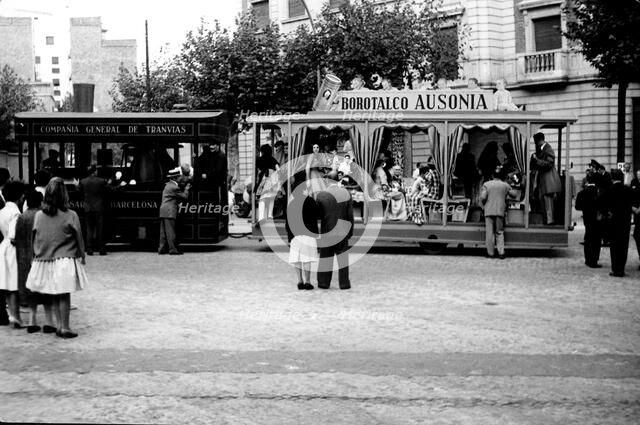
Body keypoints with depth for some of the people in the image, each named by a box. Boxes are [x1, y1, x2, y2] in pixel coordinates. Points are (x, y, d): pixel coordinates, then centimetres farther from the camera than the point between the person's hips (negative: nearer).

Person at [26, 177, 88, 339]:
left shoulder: (38, 215, -2)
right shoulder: (70, 216, -11)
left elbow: (35, 238, 4)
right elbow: (79, 238, -4)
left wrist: (36, 256, 16)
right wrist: (81, 255, 10)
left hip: (44, 260, 3)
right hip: (65, 261, -3)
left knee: (55, 295, 13)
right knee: (64, 295, 5)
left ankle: (59, 325, 15)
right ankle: (65, 327, 6)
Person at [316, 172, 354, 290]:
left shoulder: (321, 195, -9)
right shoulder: (346, 194, -4)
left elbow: (317, 214, -3)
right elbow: (350, 215, -2)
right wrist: (350, 231, 6)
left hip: (326, 230, -1)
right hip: (342, 230, 1)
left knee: (325, 255, 9)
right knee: (342, 256, 8)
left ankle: (324, 283, 14)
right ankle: (344, 282, 7)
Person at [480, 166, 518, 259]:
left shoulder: (486, 184, 0)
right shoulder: (505, 185, 4)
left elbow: (483, 197, -8)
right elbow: (514, 194, 10)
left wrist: (484, 204, 11)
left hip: (489, 211, -1)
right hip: (500, 211, 1)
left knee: (490, 232, 3)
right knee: (500, 232, 9)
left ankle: (490, 252, 4)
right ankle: (501, 252, 0)